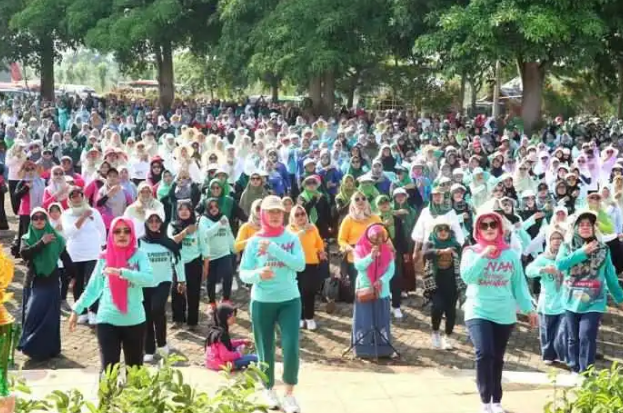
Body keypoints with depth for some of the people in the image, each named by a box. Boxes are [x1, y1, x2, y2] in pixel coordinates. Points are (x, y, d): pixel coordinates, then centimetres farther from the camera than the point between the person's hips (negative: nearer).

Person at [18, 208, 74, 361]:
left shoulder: (55, 238, 2)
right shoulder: (27, 238, 4)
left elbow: (65, 258, 7)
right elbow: (24, 253, -16)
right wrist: (42, 242, -20)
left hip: (51, 282, -1)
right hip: (33, 282, 1)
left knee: (49, 316, -1)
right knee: (32, 315, -1)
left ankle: (48, 348, 5)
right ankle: (31, 346, 10)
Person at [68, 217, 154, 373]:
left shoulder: (139, 255, -3)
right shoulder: (104, 258, 3)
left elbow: (149, 278, -20)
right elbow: (93, 287, 10)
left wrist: (121, 272, -29)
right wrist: (77, 309, 7)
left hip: (134, 321, -1)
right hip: (107, 320, 1)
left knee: (135, 368, 12)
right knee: (109, 368, -3)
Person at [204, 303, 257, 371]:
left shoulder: (214, 330, 5)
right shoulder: (221, 334, -24)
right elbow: (225, 356, -26)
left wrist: (242, 342, 15)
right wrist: (239, 354, -10)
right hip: (220, 365, -10)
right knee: (254, 358, -9)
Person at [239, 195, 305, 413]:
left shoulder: (292, 238, -1)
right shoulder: (254, 241, -1)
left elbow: (300, 265, -14)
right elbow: (243, 274, -3)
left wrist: (274, 249, -20)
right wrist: (258, 274, -25)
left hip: (290, 300, 0)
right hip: (261, 302, 0)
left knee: (291, 348, -9)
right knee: (265, 350, 8)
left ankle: (289, 395, 8)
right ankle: (269, 390, 30)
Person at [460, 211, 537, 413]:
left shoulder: (510, 253, 3)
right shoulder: (471, 252, -1)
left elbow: (519, 282, 6)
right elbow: (466, 276, -16)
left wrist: (528, 307, 3)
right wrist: (483, 256, -21)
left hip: (504, 314, 2)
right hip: (478, 312, -2)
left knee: (497, 359, 12)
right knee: (484, 355, -18)